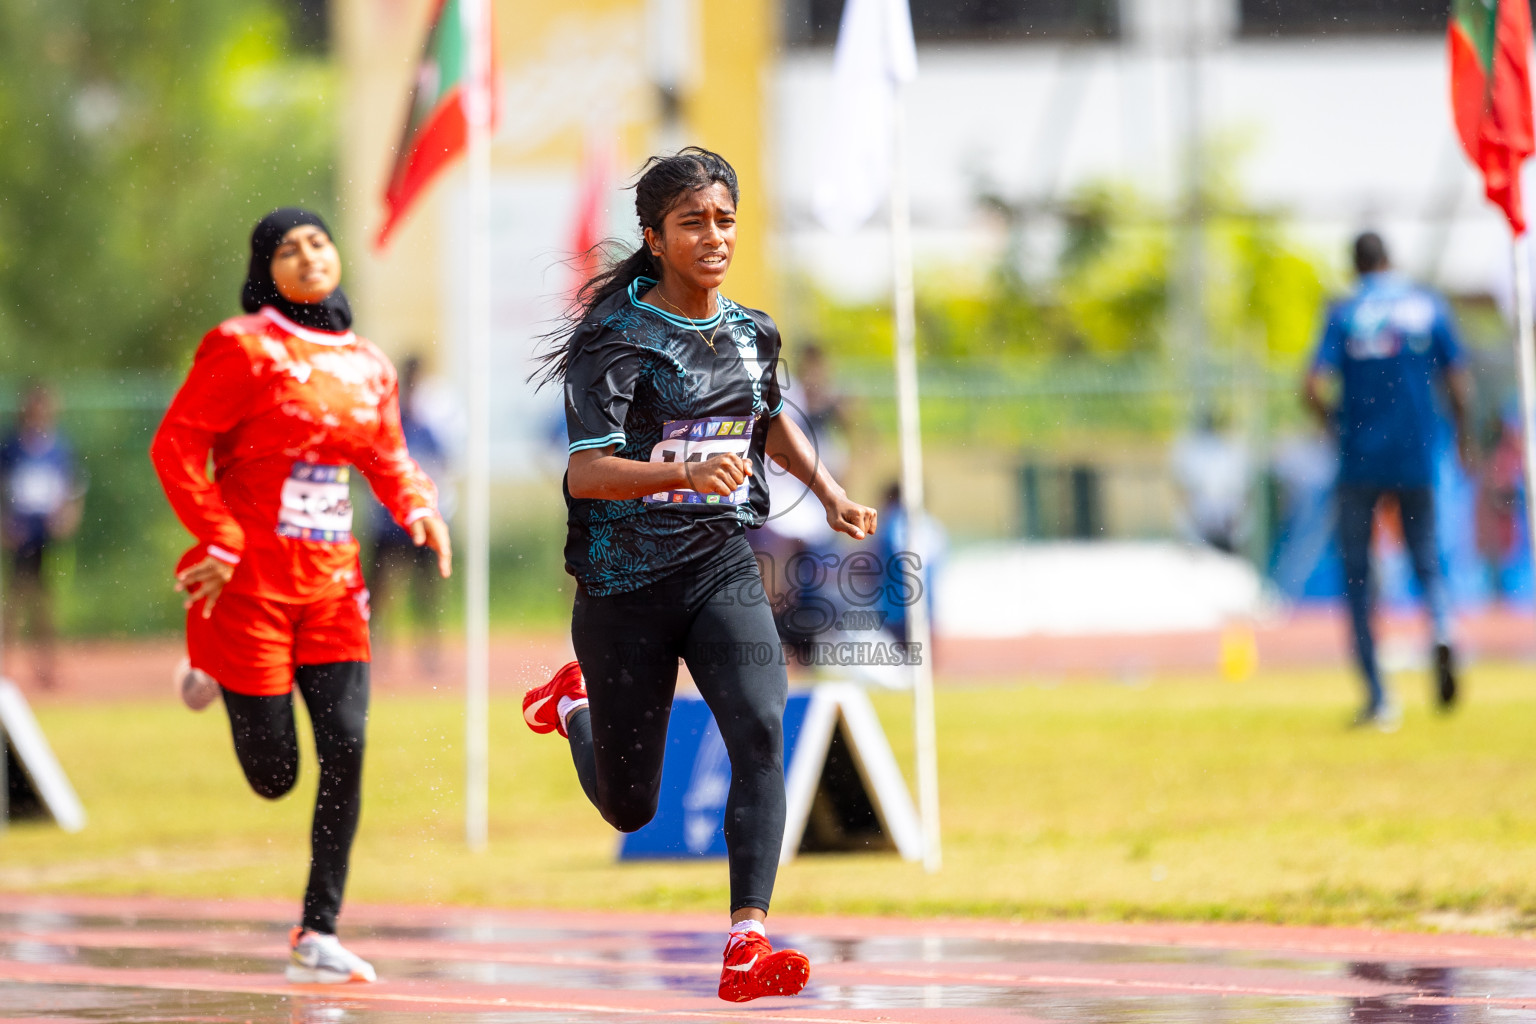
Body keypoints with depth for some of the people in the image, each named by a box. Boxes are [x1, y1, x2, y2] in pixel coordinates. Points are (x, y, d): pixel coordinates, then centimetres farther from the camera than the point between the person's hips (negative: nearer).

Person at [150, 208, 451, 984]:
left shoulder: (367, 366, 9)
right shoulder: (245, 348, -8)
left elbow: (386, 456, 21)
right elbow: (176, 444, -10)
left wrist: (418, 508, 0)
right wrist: (218, 541, -16)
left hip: (330, 581, 5)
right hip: (248, 577, -5)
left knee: (345, 749, -7)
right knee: (274, 773, 0)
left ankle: (318, 935, 1)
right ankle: (212, 666, 35)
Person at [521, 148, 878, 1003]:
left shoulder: (752, 332, 7)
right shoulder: (616, 340, -12)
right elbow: (586, 473, -24)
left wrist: (832, 494, 20)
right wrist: (687, 473, -39)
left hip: (724, 569, 4)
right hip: (626, 582, -4)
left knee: (761, 731, -25)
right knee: (631, 810, 10)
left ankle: (746, 947, -30)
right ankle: (574, 708, 46)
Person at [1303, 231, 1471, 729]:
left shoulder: (1344, 313, -1)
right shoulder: (1429, 305, 3)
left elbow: (1314, 388, -10)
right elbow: (1458, 383, 1)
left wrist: (1336, 424, 10)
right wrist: (1463, 435, 18)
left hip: (1360, 461, -1)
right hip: (1417, 458, 1)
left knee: (1357, 575, 8)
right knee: (1426, 563, 12)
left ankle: (1378, 698, 1)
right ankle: (1442, 633, -23)